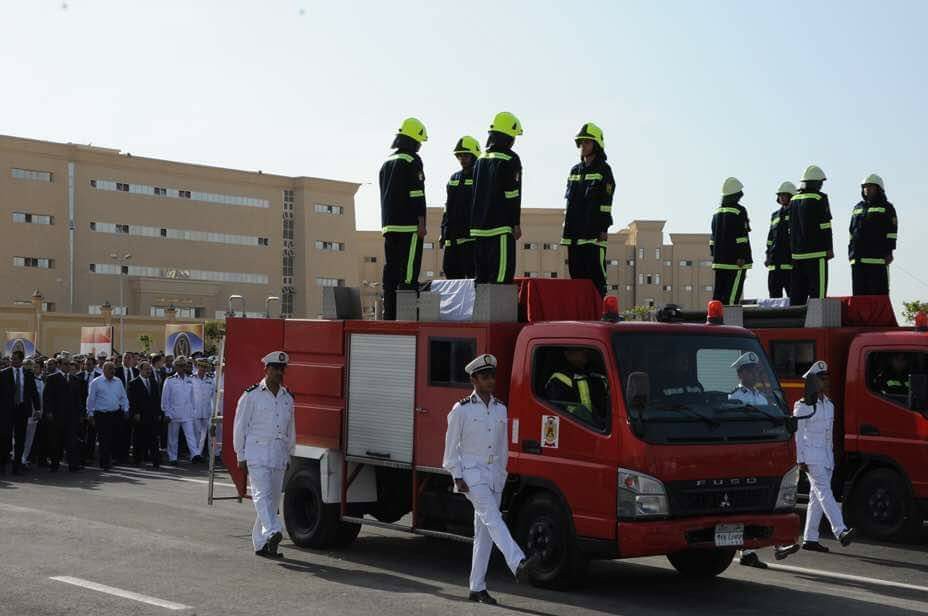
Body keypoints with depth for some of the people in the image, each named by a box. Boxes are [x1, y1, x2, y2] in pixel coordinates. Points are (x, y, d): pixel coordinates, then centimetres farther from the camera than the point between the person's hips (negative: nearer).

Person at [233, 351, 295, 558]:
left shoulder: (288, 399, 15)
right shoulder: (252, 395, -1)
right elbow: (240, 426, 0)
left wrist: (289, 455, 19)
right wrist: (241, 456, -3)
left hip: (278, 457, 5)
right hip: (256, 453, -5)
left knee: (274, 499, 5)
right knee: (262, 494, -19)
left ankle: (261, 543, 12)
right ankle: (272, 532, -33)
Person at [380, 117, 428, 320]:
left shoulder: (387, 163, 19)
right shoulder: (412, 161, -6)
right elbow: (417, 194, -13)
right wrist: (421, 222, -13)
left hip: (389, 225, 8)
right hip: (409, 225, -8)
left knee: (391, 268, 8)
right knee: (408, 269, -9)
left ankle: (389, 313, 7)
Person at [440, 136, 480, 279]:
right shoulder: (454, 178, 20)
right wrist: (443, 232, 19)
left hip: (471, 235, -7)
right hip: (452, 237, 7)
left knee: (471, 272, -10)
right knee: (450, 270, 6)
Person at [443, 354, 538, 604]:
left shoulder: (500, 410, 13)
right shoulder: (462, 409, -2)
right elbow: (451, 447, -2)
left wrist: (502, 476, 15)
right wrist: (457, 478, -9)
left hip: (493, 474, 6)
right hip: (471, 473, -6)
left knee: (484, 533, 6)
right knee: (492, 518, -24)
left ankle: (477, 588, 11)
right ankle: (518, 564, -42)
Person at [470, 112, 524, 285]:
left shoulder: (481, 159, 16)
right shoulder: (510, 159, -7)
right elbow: (512, 194, -12)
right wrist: (516, 224, -8)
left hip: (479, 227, 8)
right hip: (500, 226, -8)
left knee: (481, 275, 10)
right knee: (501, 274, -9)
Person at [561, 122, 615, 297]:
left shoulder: (603, 170, -1)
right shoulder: (574, 171, 17)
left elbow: (606, 202, -8)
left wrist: (604, 228, -13)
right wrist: (566, 230, 15)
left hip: (594, 233, -6)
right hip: (574, 233, 6)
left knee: (596, 276, -8)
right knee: (577, 275, 6)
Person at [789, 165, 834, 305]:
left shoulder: (794, 199, 15)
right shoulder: (819, 198, -6)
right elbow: (825, 225, -10)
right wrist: (829, 248, -6)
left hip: (797, 253, 7)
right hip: (816, 252, -7)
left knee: (797, 292, 8)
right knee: (818, 290, -6)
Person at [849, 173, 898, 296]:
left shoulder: (887, 208, 4)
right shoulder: (858, 208, 20)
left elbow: (892, 231, -3)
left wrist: (889, 252, -12)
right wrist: (850, 253, 13)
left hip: (878, 257, -5)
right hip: (858, 258, 5)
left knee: (878, 291, -9)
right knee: (859, 291, 2)